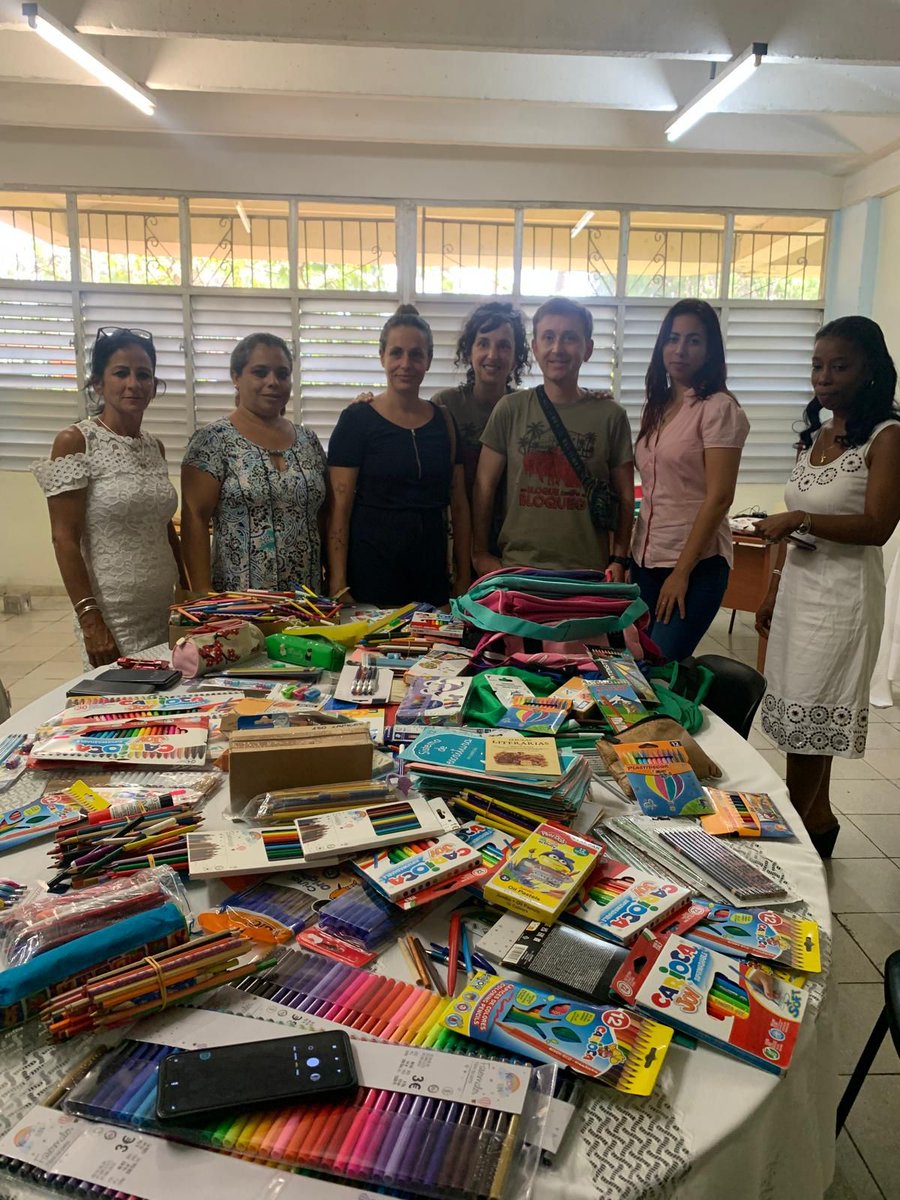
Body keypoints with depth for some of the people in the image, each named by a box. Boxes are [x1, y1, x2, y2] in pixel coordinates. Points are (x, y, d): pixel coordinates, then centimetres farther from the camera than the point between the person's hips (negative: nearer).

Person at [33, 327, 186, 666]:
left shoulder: (155, 447, 10)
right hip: (112, 616, -6)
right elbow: (65, 539, -12)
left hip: (168, 610, 6)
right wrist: (89, 620, -17)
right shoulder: (74, 442, -7)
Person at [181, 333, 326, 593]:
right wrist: (204, 593, -15)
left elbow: (323, 516, 12)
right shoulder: (213, 440, -6)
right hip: (237, 599, -4)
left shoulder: (308, 439, 8)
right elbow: (195, 519, -9)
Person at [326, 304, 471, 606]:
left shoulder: (444, 421, 8)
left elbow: (459, 505, 10)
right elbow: (339, 508, -8)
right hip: (370, 571, -4)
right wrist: (337, 584, -13)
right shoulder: (357, 419, -4)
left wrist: (464, 578, 6)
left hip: (431, 570, 4)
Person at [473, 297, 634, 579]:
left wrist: (618, 560, -2)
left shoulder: (610, 415, 2)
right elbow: (485, 486, 3)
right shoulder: (510, 409, 2)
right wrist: (481, 554, 0)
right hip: (517, 568, 0)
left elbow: (625, 496, 4)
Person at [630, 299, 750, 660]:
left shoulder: (719, 408, -8)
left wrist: (682, 572, -15)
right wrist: (625, 557, 11)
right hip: (645, 559, 7)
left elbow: (719, 497, -14)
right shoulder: (656, 408, 13)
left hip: (695, 563, -6)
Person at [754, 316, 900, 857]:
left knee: (807, 718, -2)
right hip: (799, 584, 7)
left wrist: (802, 520, -23)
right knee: (808, 719, 12)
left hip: (844, 590, -7)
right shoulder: (814, 435, 13)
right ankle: (818, 818, 27)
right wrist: (774, 590, 16)